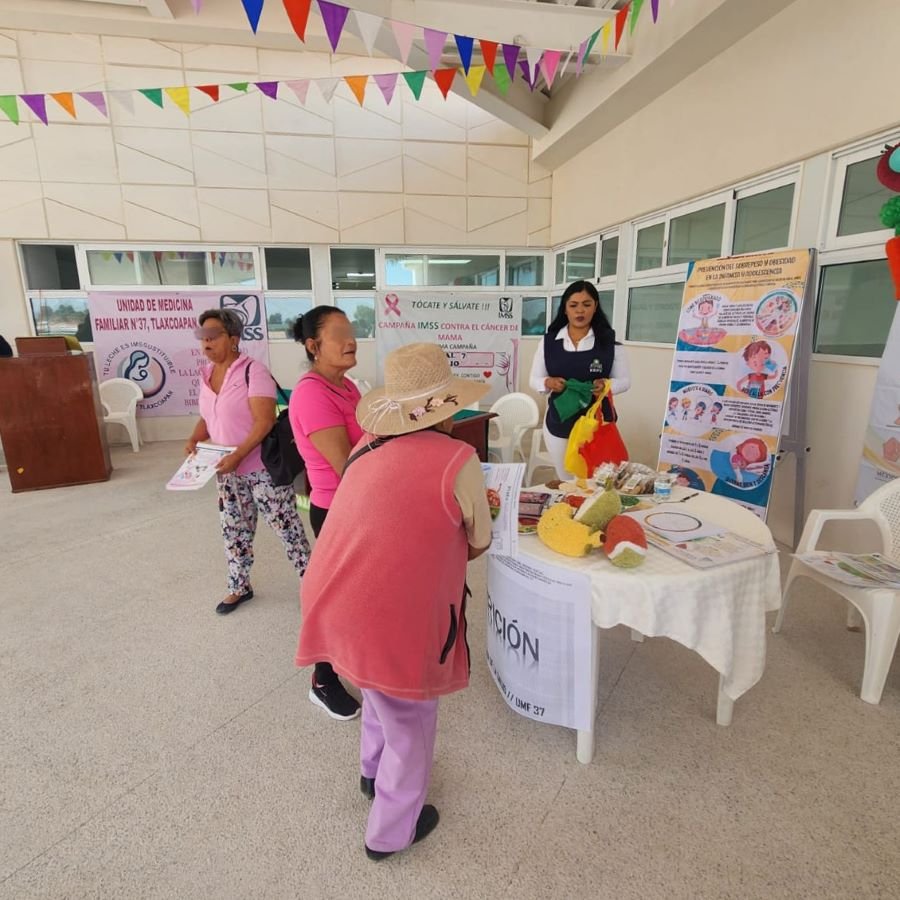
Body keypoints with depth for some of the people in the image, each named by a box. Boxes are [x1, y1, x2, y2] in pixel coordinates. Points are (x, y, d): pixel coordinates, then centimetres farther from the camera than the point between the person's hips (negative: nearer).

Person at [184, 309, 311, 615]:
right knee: (233, 530, 17)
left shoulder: (252, 371, -16)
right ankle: (239, 587, 34)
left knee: (285, 526, 2)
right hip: (226, 471, 7)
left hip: (261, 468, -7)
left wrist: (237, 455, -27)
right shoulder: (206, 374, 8)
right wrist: (194, 439, -1)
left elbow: (264, 421, -22)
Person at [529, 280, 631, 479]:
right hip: (559, 424, 2)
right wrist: (548, 383, -17)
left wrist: (606, 385, -19)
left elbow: (625, 380, 3)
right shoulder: (549, 342, 1)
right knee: (567, 482, 14)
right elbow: (534, 380, 5)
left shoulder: (610, 342, -3)